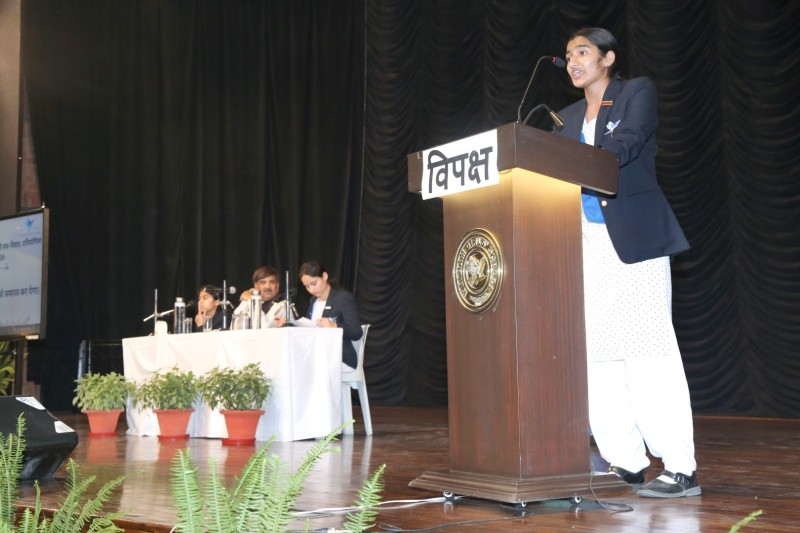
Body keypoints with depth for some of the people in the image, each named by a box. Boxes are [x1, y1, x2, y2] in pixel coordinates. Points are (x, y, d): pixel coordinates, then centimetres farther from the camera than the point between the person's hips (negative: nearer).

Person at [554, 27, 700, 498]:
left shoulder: (638, 92, 4)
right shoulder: (570, 117, 21)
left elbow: (626, 144, -14)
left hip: (634, 238, -6)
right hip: (589, 243, 6)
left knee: (647, 349, -9)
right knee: (597, 353, 0)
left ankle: (681, 469, -5)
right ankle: (627, 463, 8)